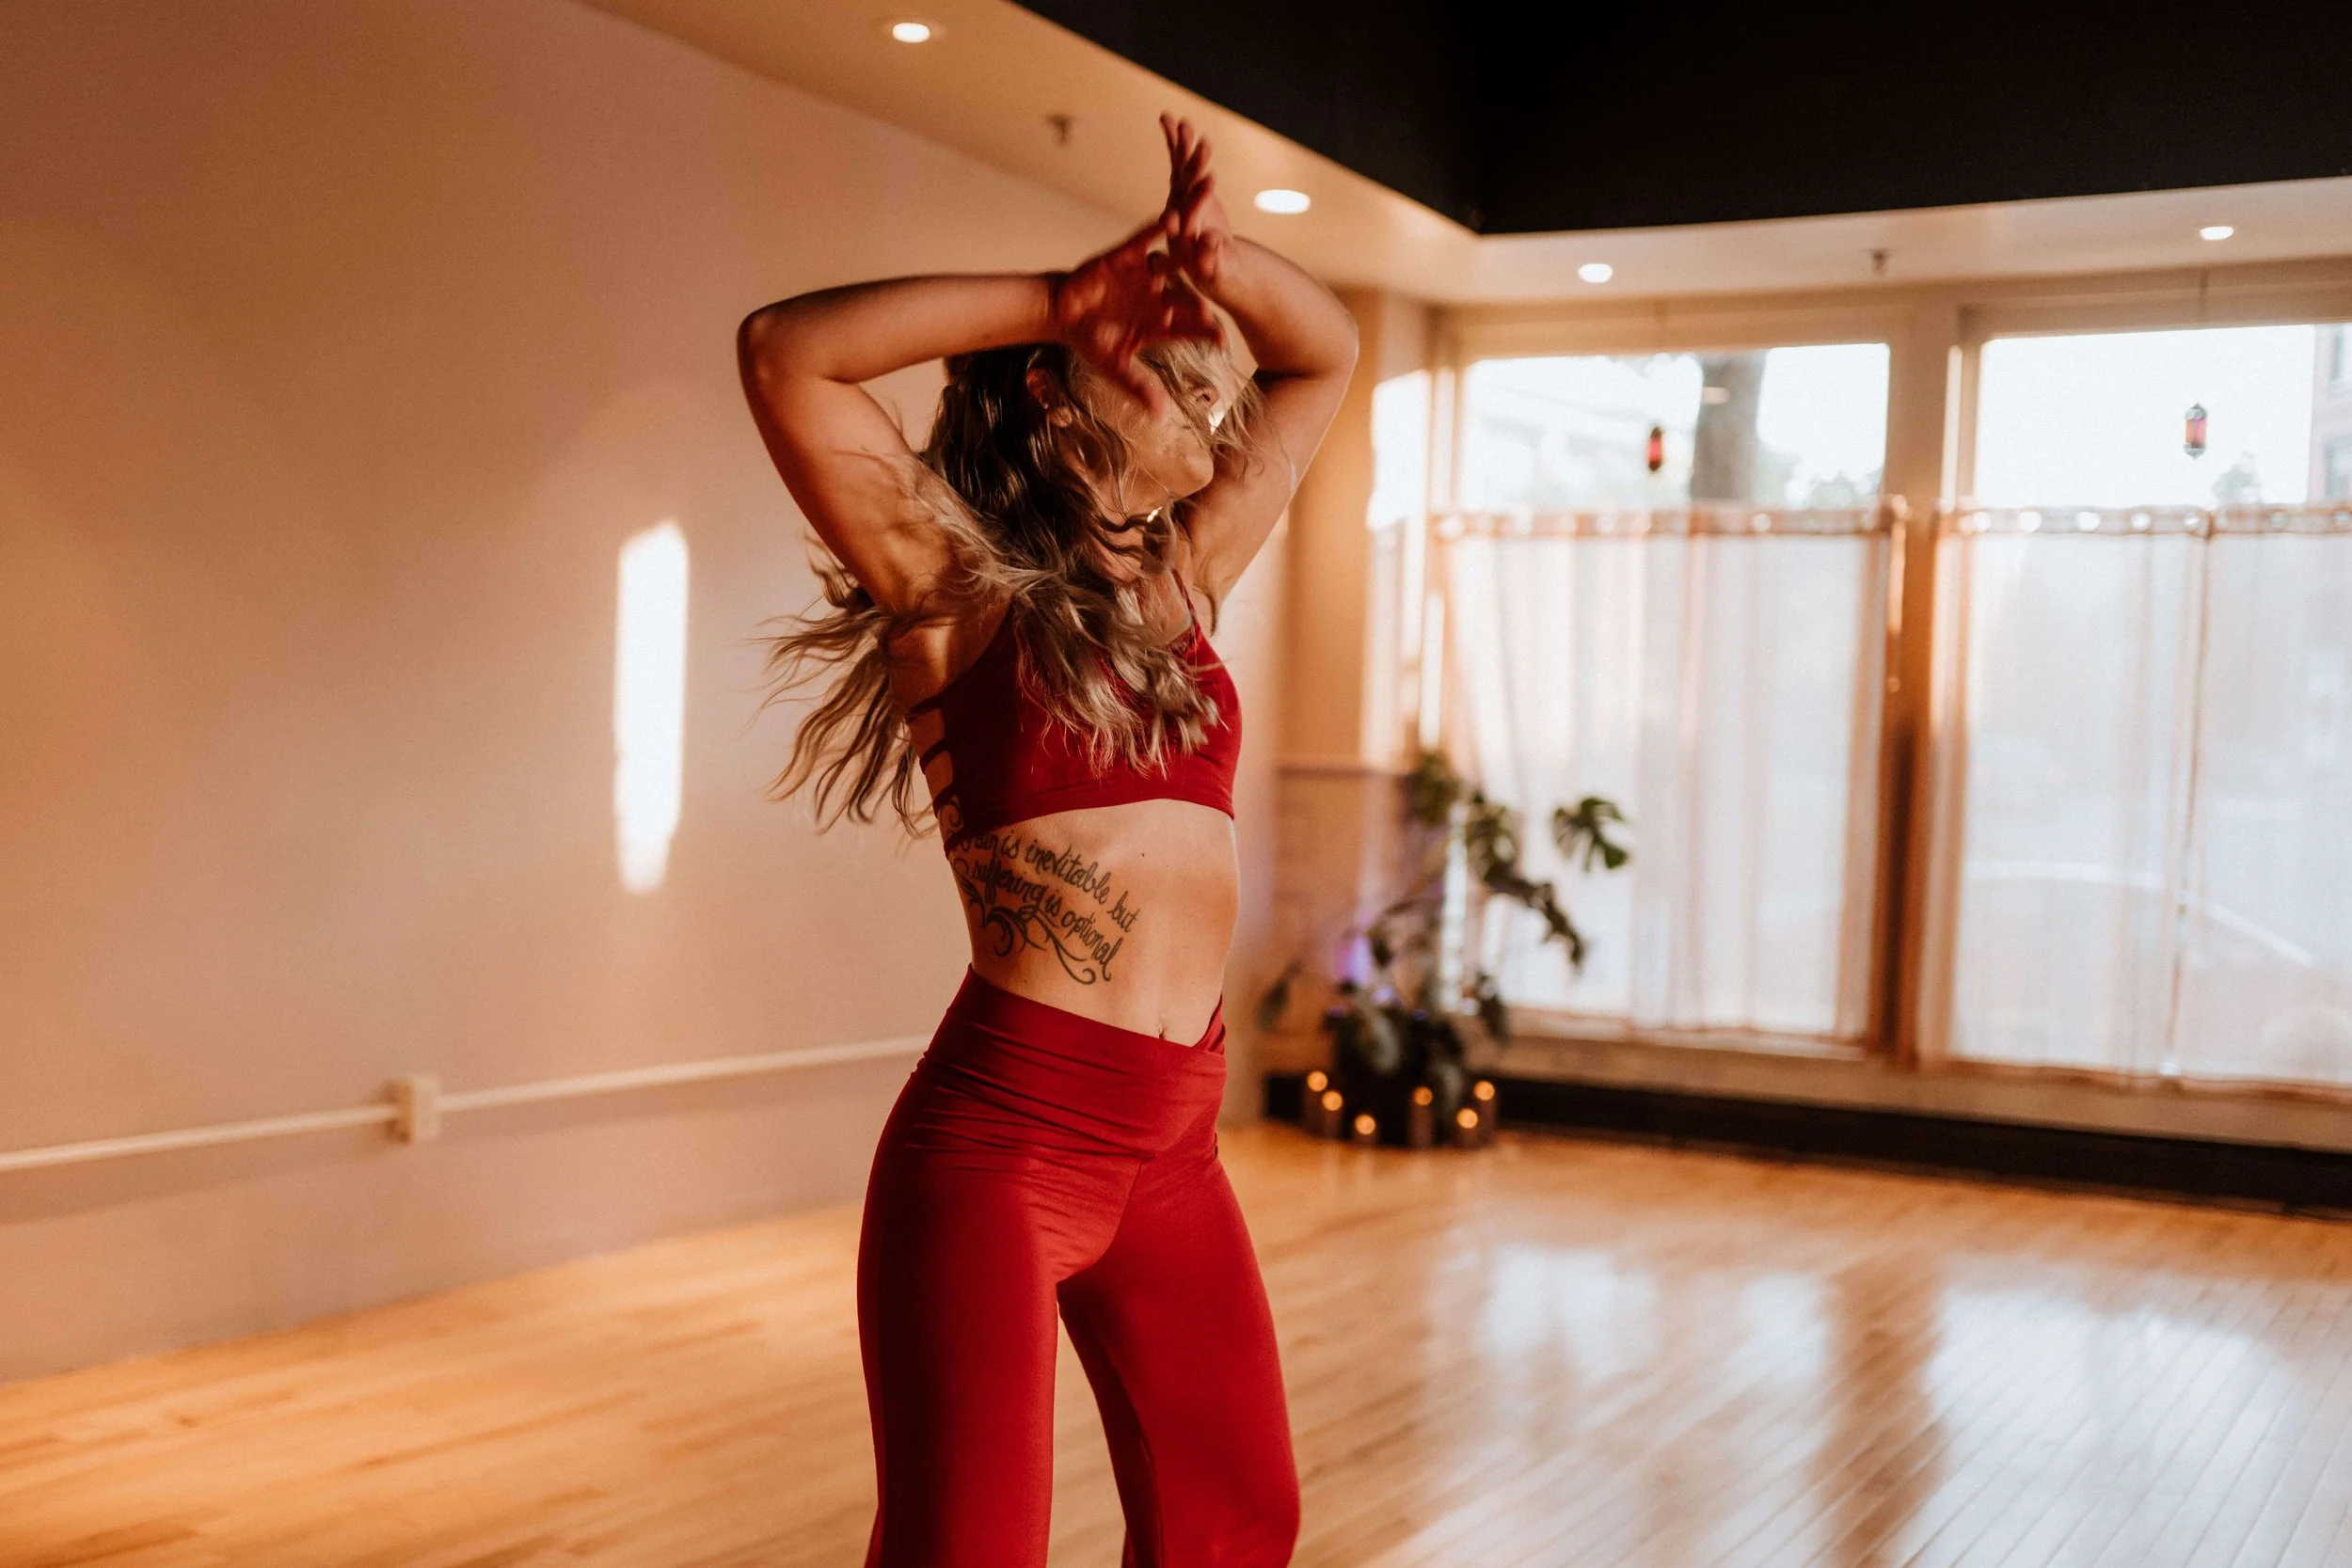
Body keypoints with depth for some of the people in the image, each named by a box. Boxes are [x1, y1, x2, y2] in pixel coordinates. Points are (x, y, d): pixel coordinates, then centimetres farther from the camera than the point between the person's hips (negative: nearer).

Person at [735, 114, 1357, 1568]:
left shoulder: (1184, 575, 12)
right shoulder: (954, 579, -4)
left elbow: (1327, 355, 20)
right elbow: (785, 350, -17)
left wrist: (1215, 254, 0)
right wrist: (1069, 292, -13)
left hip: (1175, 1147, 7)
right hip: (999, 1136, -6)